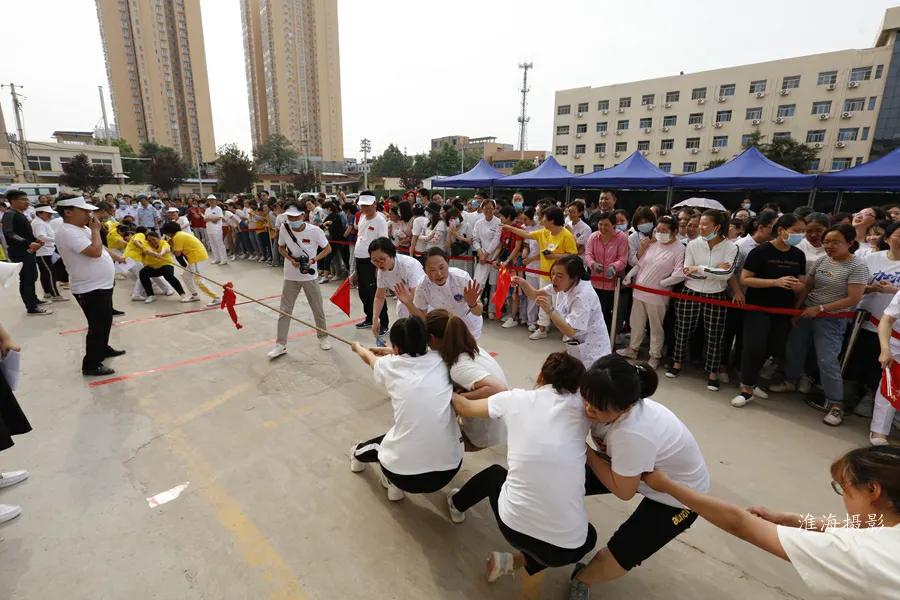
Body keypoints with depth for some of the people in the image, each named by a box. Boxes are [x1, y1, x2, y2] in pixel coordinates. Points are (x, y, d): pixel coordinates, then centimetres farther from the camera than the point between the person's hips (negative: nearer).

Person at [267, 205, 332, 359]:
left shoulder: (315, 230, -18)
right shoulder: (284, 228, -10)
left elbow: (328, 249, -6)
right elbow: (281, 248, 5)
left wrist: (313, 260, -20)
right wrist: (290, 259, -14)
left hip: (310, 276, -2)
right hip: (290, 276, 2)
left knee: (318, 309, 11)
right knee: (285, 310, 6)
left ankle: (323, 337, 32)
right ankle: (281, 344, 17)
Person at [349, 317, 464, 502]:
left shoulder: (388, 365, -2)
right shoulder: (441, 361, 1)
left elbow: (370, 357, 24)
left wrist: (358, 347, 46)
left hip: (404, 475, -1)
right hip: (449, 469, 1)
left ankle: (358, 454, 58)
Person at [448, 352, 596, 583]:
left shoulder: (515, 398, -2)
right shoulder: (580, 406, -3)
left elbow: (465, 408, 14)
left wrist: (453, 394, 36)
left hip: (513, 526, 2)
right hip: (566, 545, -1)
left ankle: (456, 506, 55)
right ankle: (515, 562, 17)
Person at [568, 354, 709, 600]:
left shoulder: (632, 434, -44)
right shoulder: (604, 404, -25)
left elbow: (623, 491, -27)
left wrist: (585, 451, -23)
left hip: (680, 494, -7)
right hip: (646, 471, 7)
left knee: (617, 560, -11)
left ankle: (581, 580, 23)